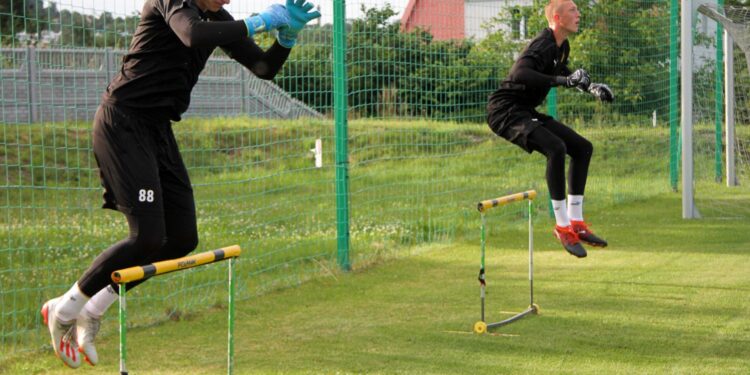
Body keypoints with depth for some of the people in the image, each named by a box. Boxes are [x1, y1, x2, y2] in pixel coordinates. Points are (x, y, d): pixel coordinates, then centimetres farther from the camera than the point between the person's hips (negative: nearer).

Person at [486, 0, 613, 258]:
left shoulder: (562, 47, 10)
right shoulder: (543, 45, -19)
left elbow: (562, 73, 31)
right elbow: (519, 74, -37)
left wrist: (589, 87, 16)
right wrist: (563, 80, -41)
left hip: (525, 112, 10)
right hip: (505, 110, -10)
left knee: (582, 148, 9)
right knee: (556, 147, -30)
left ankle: (575, 221, 12)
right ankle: (562, 225, -23)